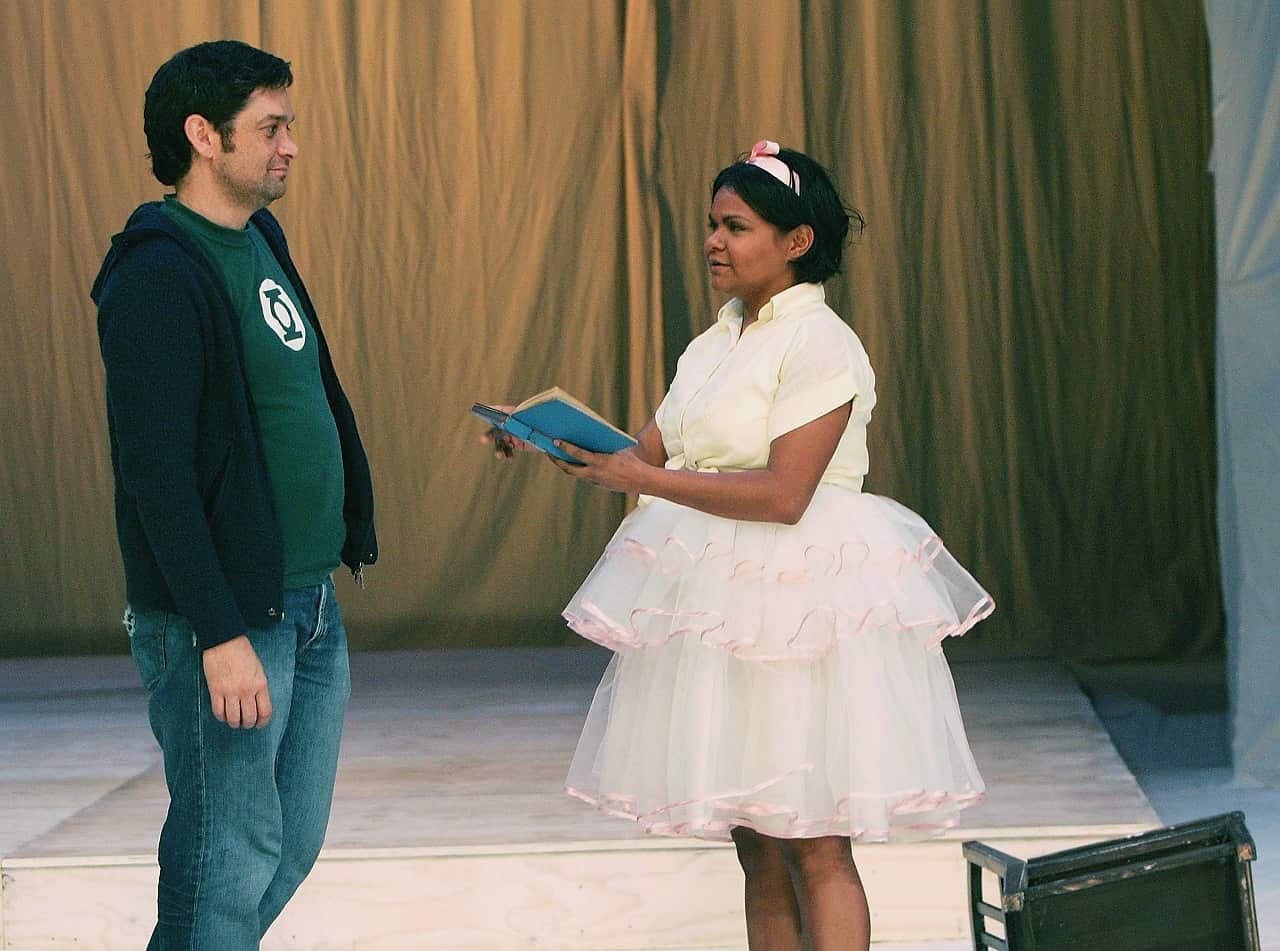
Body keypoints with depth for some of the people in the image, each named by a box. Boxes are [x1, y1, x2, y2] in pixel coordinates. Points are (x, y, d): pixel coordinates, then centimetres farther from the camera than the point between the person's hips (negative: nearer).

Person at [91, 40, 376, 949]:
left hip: (310, 604, 9)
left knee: (293, 841, 14)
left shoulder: (262, 244, 12)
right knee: (231, 857, -2)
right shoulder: (160, 276, -16)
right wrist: (219, 635, -24)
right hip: (225, 619, -9)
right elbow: (158, 471, -21)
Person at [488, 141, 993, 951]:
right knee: (758, 851, 11)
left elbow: (783, 493, -21)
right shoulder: (717, 345, 15)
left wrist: (647, 481, -21)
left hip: (800, 605, -8)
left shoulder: (821, 345, -12)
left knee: (812, 848, -5)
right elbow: (648, 458, 15)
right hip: (722, 607, 8)